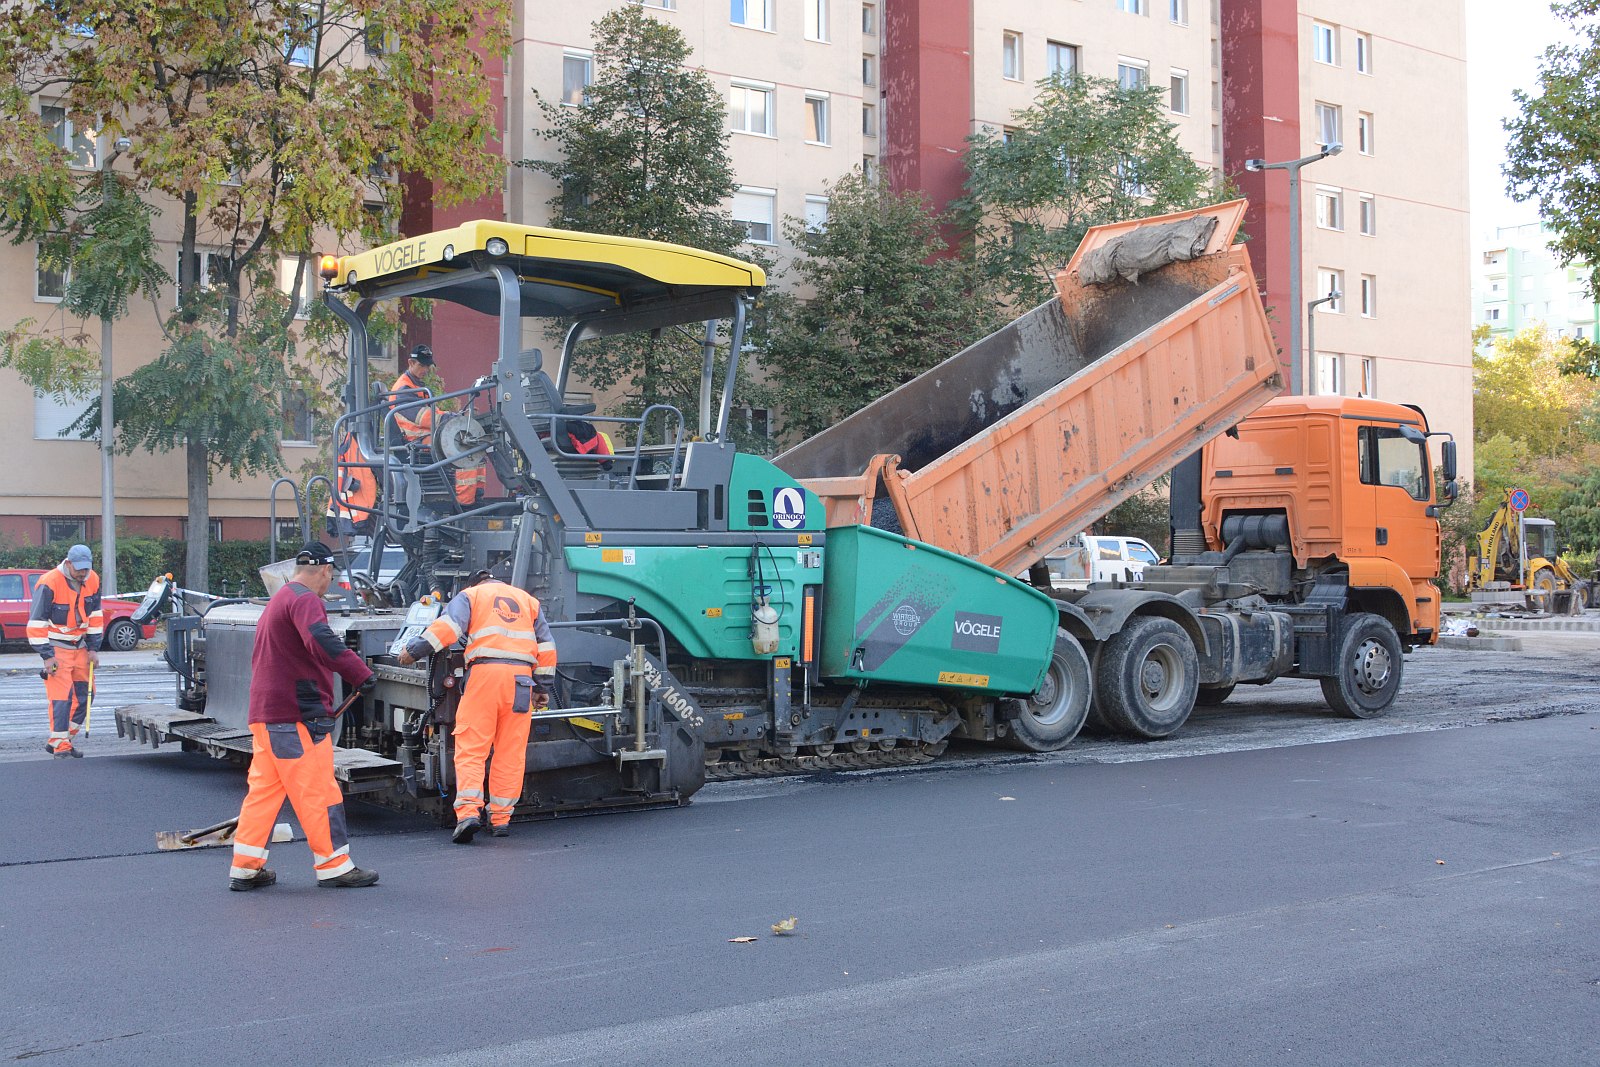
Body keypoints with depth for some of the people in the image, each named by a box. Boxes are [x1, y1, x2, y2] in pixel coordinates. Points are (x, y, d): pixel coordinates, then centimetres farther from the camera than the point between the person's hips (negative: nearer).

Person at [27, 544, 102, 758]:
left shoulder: (92, 581, -1)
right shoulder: (49, 583, -19)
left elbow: (95, 616, 10)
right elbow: (36, 622, -16)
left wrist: (93, 648, 6)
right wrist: (47, 656, -17)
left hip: (80, 646, 6)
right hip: (56, 647, -6)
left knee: (84, 694, 6)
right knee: (61, 695, -12)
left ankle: (66, 739, 17)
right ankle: (59, 744, -6)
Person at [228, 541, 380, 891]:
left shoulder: (277, 601, 22)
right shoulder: (305, 599, -11)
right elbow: (320, 640, -31)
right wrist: (361, 673, -34)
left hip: (265, 714, 10)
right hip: (297, 717, -10)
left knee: (264, 788, 12)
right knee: (317, 790, -4)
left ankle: (245, 868, 13)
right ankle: (334, 866, 2)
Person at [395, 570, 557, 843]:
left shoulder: (470, 595, 15)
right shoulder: (527, 600, 26)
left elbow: (449, 626, -3)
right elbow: (546, 646, 23)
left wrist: (414, 650, -1)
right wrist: (543, 687, 26)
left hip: (485, 670, -3)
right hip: (521, 676, 3)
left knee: (470, 748, -4)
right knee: (511, 752, 7)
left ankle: (468, 811, -19)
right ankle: (501, 818, 7)